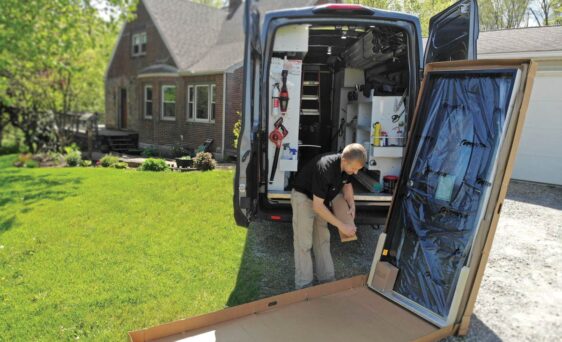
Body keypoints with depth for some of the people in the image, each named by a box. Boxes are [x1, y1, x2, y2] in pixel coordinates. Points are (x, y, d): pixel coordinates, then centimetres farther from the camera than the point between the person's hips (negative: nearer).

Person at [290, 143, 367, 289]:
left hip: (321, 198, 8)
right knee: (304, 243, -7)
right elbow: (317, 206, -33)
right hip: (303, 196, -7)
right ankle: (304, 285, 0)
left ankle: (327, 278, 22)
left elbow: (347, 184, 9)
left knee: (323, 239, 12)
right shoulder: (325, 168, -38)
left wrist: (352, 205, -7)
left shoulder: (347, 165, -16)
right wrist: (341, 225, -30)